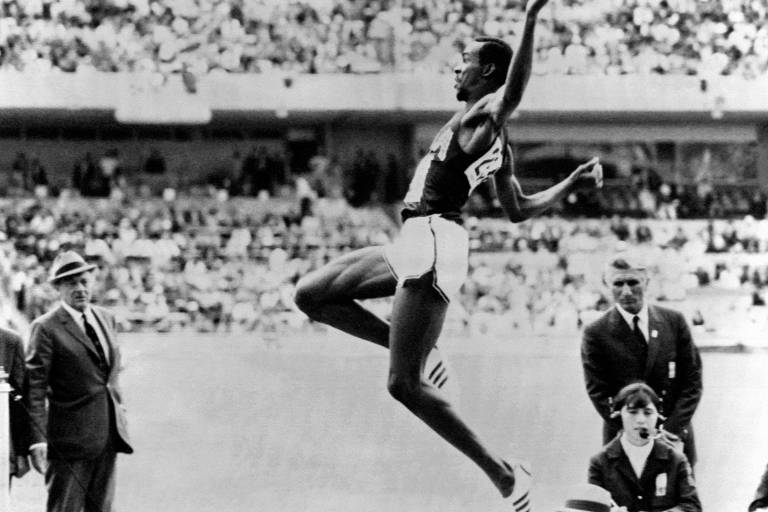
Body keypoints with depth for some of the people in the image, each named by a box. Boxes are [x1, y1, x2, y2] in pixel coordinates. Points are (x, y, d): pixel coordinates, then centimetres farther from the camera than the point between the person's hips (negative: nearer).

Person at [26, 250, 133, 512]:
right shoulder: (46, 328, -10)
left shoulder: (106, 318, 12)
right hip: (71, 439, -7)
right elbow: (34, 389, -13)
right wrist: (38, 441, -19)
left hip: (109, 434, 7)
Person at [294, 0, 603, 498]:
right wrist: (572, 183, 31)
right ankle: (418, 350, 15)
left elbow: (513, 93, -34)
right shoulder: (491, 136, 20)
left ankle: (503, 474, -11)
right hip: (416, 243, 10)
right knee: (310, 295, 17)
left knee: (404, 385, -13)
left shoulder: (486, 115, -8)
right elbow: (520, 209, 21)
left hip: (435, 245, -10)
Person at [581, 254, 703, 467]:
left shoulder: (674, 322, 4)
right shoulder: (596, 334, -3)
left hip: (675, 440, 2)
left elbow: (692, 381, 4)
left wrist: (673, 430, -9)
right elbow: (599, 394, -6)